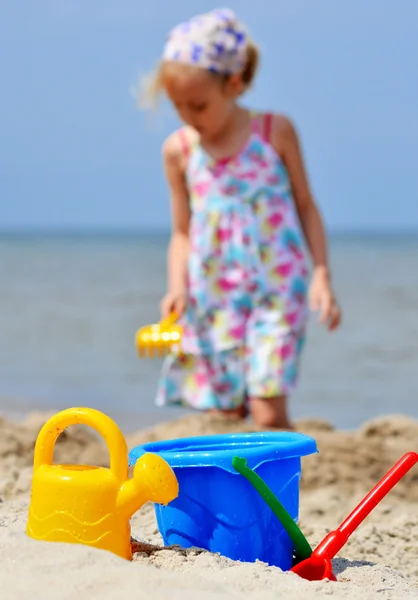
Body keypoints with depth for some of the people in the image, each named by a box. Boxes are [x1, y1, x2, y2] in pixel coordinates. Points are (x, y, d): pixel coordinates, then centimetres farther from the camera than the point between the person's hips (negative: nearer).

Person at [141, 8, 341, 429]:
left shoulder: (275, 132, -3)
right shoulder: (179, 151, 2)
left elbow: (306, 206, 5)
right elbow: (183, 232, 9)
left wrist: (321, 275, -3)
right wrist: (178, 287, -7)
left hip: (277, 294, -3)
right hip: (213, 300, 3)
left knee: (269, 414, -14)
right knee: (224, 418, 3)